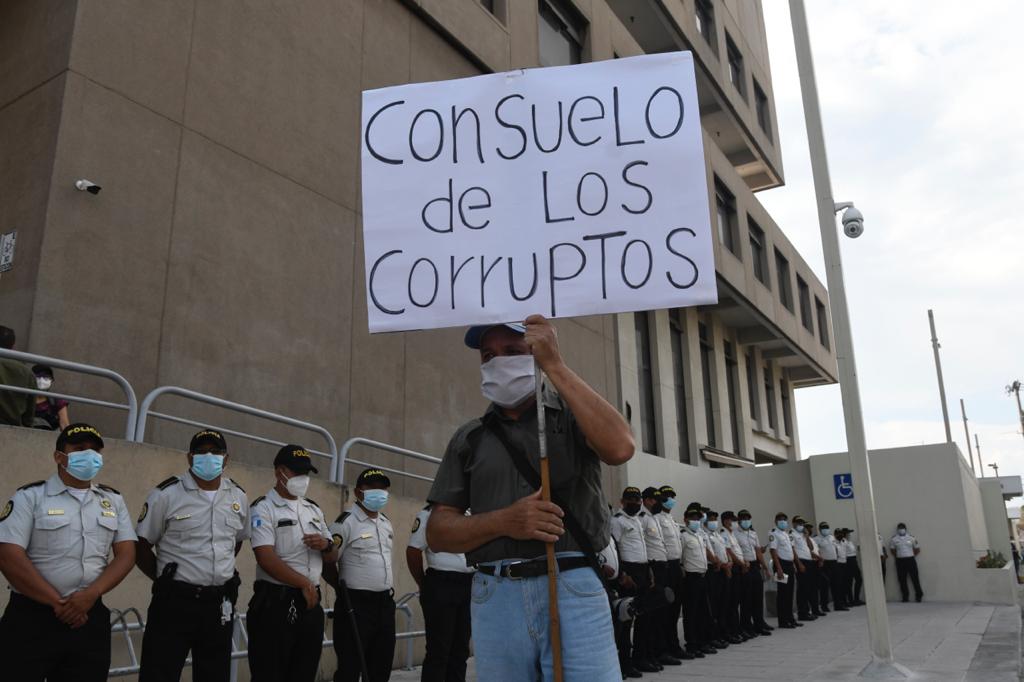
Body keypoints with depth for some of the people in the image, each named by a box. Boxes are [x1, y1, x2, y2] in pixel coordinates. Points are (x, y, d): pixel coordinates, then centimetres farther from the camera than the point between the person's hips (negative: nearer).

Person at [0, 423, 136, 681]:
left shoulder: (113, 500, 10)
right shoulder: (30, 496, -2)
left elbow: (126, 554, 4)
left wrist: (91, 595, -12)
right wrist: (58, 603, -13)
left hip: (90, 617, 4)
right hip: (32, 618, -3)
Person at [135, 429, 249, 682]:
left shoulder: (239, 497, 6)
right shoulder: (165, 494, -7)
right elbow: (141, 547, -2)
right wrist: (166, 581, -1)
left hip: (220, 603, 4)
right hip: (175, 601, -4)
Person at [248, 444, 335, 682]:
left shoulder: (314, 509, 15)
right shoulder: (263, 508, -6)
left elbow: (332, 556, 18)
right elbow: (266, 558, -17)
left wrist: (326, 545, -5)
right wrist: (304, 583, -19)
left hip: (311, 603, 7)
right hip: (275, 604, -6)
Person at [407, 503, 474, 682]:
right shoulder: (430, 513, -7)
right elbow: (413, 551, -8)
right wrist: (424, 585, -2)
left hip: (469, 585, 6)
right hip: (441, 585, -6)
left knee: (461, 648, 11)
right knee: (438, 650, -2)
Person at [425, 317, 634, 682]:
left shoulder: (573, 412, 7)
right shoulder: (469, 438, 13)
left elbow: (620, 447, -16)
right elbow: (437, 532, 9)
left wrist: (554, 365, -13)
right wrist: (503, 522, -11)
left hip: (573, 589, -2)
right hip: (495, 598, 3)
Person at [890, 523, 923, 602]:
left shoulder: (912, 538, 2)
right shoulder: (894, 539, 3)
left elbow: (917, 549, 9)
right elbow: (893, 550, 13)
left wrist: (912, 555, 3)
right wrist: (898, 556, 5)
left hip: (910, 560, -1)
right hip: (900, 561, 1)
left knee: (915, 578, 0)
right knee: (902, 580, 3)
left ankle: (919, 595, 10)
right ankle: (905, 596, 12)